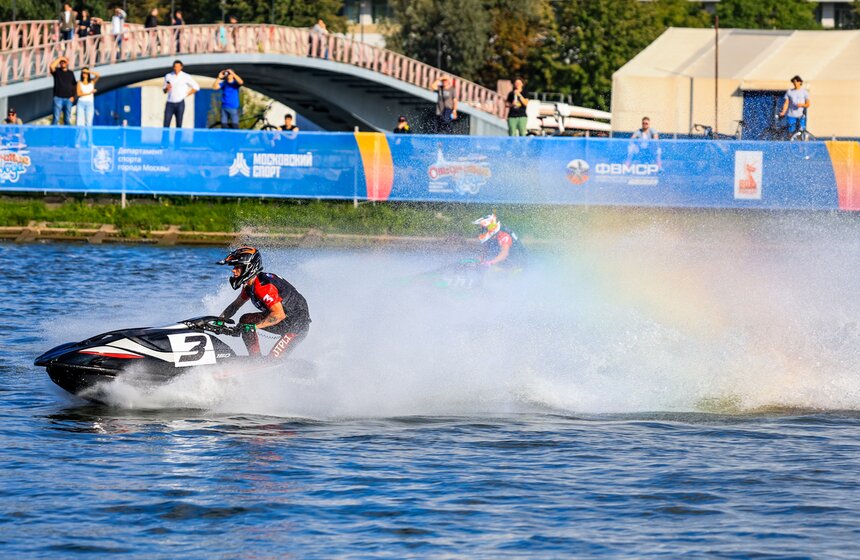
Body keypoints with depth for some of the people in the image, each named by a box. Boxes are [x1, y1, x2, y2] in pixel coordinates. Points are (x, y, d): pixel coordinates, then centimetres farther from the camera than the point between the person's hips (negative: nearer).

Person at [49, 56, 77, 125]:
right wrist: (59, 59, -10)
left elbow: (74, 85, 16)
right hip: (58, 98, -3)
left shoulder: (71, 73, 13)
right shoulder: (57, 71, 4)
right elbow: (51, 66, -18)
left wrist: (73, 96, 4)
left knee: (67, 119, 5)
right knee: (56, 118, -7)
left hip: (68, 99, 3)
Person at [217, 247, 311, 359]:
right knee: (245, 320, 4)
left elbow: (279, 314, -33)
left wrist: (254, 326, -35)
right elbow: (235, 305, 18)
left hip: (298, 325, -10)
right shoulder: (249, 285, 4)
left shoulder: (263, 286, -27)